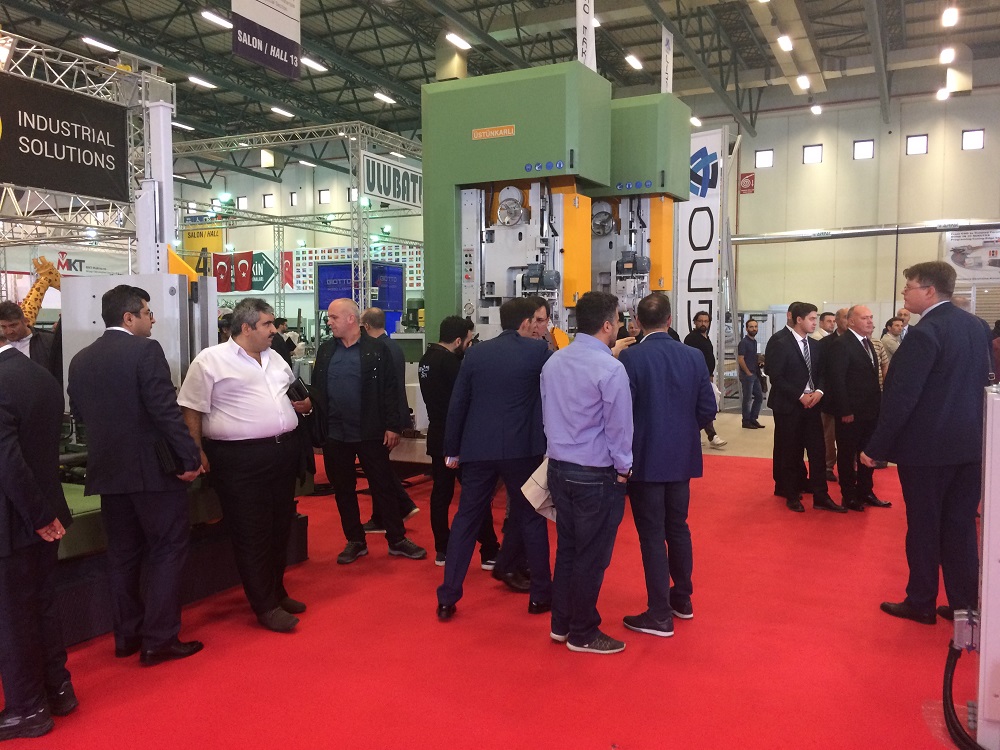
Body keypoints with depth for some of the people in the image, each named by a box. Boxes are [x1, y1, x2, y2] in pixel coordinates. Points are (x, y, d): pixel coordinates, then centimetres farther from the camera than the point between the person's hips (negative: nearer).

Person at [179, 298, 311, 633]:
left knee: (280, 527, 15)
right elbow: (192, 411, -7)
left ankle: (277, 592, 31)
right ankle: (265, 606, 11)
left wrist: (300, 406, 11)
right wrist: (197, 454, -11)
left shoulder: (273, 358, 14)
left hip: (284, 452, 8)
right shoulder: (210, 360, -7)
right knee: (251, 533, 1)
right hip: (240, 460, -7)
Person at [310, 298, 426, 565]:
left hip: (371, 433, -4)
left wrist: (393, 426, -10)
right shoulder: (325, 350, 7)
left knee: (383, 485, 5)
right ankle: (355, 541, 24)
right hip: (334, 434, 4)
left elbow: (391, 390, -6)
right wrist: (318, 426, -3)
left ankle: (397, 539, 17)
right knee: (343, 489, 11)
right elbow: (316, 389, 8)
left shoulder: (377, 349, -5)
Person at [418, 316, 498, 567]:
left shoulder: (427, 359, 9)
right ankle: (490, 552, 3)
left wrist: (466, 359, 4)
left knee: (441, 491, 12)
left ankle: (442, 550, 17)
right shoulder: (448, 361, -19)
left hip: (438, 435, 9)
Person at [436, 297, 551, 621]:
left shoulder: (476, 352, 5)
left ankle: (447, 598, 13)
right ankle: (540, 595, 21)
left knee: (466, 519, 10)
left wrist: (452, 449, 12)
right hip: (522, 448, -2)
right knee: (531, 518, 12)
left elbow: (457, 403, 5)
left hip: (478, 448, 3)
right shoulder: (538, 350, -4)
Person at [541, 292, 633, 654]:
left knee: (566, 548, 18)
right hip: (596, 475, -7)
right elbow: (619, 426, -14)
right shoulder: (610, 369, -19)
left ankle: (561, 624, 29)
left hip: (559, 468, 7)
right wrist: (623, 468, 0)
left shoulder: (553, 362, 3)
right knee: (592, 556, 7)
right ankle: (583, 634, 20)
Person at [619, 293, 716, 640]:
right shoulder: (693, 357, -2)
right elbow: (707, 409, -1)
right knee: (677, 527, 20)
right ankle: (682, 599, 35)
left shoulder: (631, 358, -16)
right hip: (682, 458, 5)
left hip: (646, 459, -5)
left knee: (652, 535, 4)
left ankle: (660, 615, 11)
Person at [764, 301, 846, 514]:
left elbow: (821, 373, 13)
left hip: (812, 404, 6)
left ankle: (820, 497, 10)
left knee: (817, 450, 4)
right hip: (789, 406, -6)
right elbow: (776, 377, -14)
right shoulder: (781, 344, -11)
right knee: (790, 452, 5)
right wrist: (800, 396, -16)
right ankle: (792, 495, 18)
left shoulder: (815, 344, 9)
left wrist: (818, 391, -7)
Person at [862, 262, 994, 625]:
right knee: (962, 527, 15)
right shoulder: (978, 326, 6)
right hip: (970, 444, 7)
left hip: (927, 447, -7)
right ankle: (964, 603, 23)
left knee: (923, 528, 6)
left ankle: (921, 604, 18)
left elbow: (901, 398, -21)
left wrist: (875, 448, -15)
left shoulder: (924, 333, -19)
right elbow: (984, 380, 14)